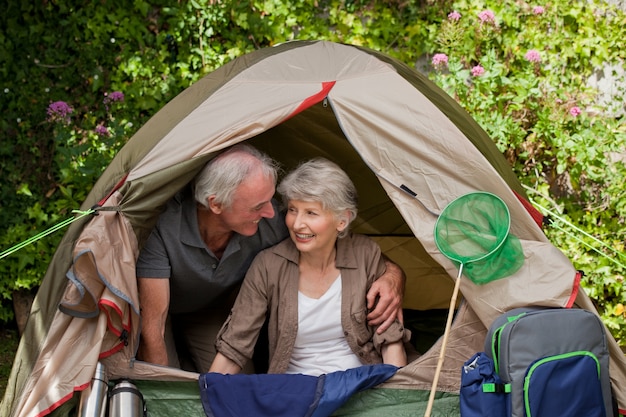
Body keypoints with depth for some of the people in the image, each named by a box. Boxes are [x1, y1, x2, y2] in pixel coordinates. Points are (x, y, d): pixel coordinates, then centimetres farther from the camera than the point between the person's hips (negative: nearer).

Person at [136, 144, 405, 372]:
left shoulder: (268, 224, -31)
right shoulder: (166, 226, -43)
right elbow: (152, 324, -37)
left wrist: (392, 275, -38)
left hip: (211, 310, 4)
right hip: (158, 308, -4)